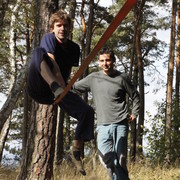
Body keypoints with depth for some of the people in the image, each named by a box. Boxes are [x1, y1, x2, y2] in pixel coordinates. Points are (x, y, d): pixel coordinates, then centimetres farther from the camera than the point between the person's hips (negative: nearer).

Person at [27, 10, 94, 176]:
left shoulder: (74, 48, 9)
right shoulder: (49, 39, -7)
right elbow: (53, 65, -20)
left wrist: (64, 87, 1)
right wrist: (59, 86, -30)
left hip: (57, 92, 5)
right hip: (39, 89, -5)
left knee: (87, 111, -12)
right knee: (39, 51, -31)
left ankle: (77, 151, 2)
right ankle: (57, 88, -57)